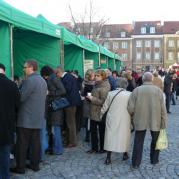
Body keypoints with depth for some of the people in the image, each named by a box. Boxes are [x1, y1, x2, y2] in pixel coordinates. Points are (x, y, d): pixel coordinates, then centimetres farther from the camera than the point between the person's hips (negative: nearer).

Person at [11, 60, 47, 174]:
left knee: (22, 143, 1)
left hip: (26, 118, -8)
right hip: (38, 118, 8)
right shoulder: (42, 80, 13)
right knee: (36, 142, 12)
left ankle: (20, 167, 9)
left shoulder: (29, 80, -16)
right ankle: (35, 165, 19)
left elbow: (21, 97, -18)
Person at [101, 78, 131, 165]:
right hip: (124, 119, -1)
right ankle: (125, 154, 29)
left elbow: (105, 106, 4)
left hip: (112, 119, 1)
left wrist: (101, 114, 19)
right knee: (124, 135, 14)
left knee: (110, 136, 6)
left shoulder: (110, 93, -3)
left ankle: (108, 158, 8)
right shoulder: (129, 94, -8)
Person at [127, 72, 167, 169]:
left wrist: (133, 116, 9)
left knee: (138, 142, 11)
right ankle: (154, 160, 33)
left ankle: (135, 163, 16)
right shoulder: (158, 90, -6)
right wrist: (164, 123, -1)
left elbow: (130, 107, -10)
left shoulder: (137, 90, -6)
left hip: (140, 121, 0)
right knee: (155, 140, 21)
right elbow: (163, 109, -8)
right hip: (155, 121, 0)